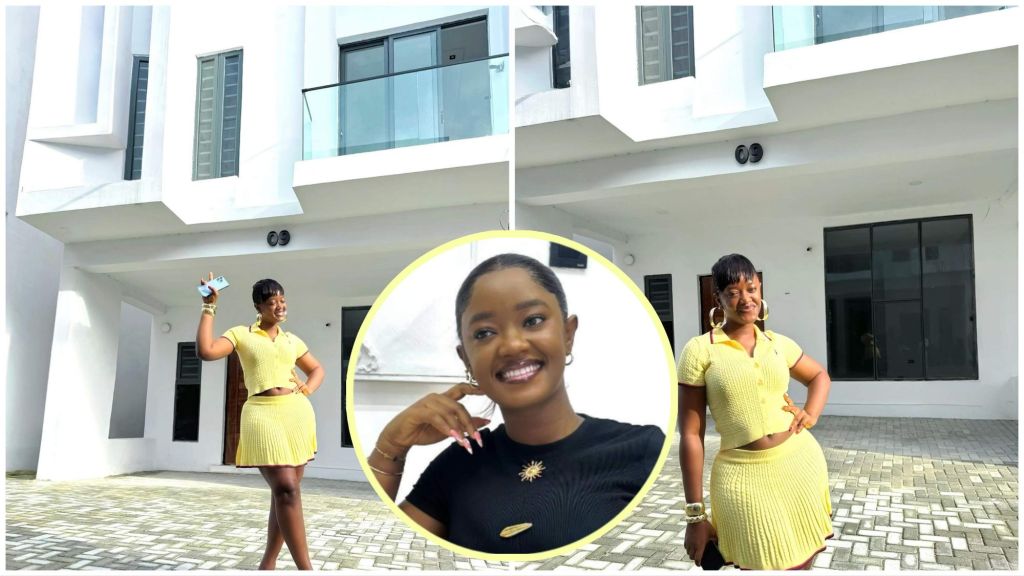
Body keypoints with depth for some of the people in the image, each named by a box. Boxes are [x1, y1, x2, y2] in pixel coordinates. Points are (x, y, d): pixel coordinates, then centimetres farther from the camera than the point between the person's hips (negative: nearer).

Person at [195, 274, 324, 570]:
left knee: (287, 490, 5)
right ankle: (305, 568, -11)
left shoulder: (292, 340, 17)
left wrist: (306, 390, 6)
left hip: (296, 413, 5)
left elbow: (317, 369, 27)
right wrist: (209, 307, -5)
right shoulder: (241, 334, 7)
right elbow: (206, 351, -9)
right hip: (262, 414, -4)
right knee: (285, 489, -15)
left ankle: (268, 563, 18)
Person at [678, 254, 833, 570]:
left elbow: (820, 375, 27)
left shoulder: (778, 343, 6)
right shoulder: (699, 350, -8)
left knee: (803, 564, 14)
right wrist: (695, 515, -9)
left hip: (802, 462, 5)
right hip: (745, 476, -5)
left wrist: (811, 414, 5)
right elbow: (691, 435, -9)